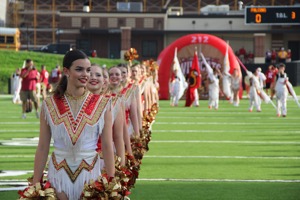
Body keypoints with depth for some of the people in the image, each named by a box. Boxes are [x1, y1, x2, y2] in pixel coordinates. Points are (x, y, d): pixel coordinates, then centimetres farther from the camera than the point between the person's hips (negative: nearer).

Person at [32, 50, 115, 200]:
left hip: (90, 173, 0)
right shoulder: (50, 105, -1)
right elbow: (42, 147, 1)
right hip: (59, 174, 0)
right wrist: (35, 184, 0)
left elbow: (107, 146, -2)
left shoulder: (102, 104, -2)